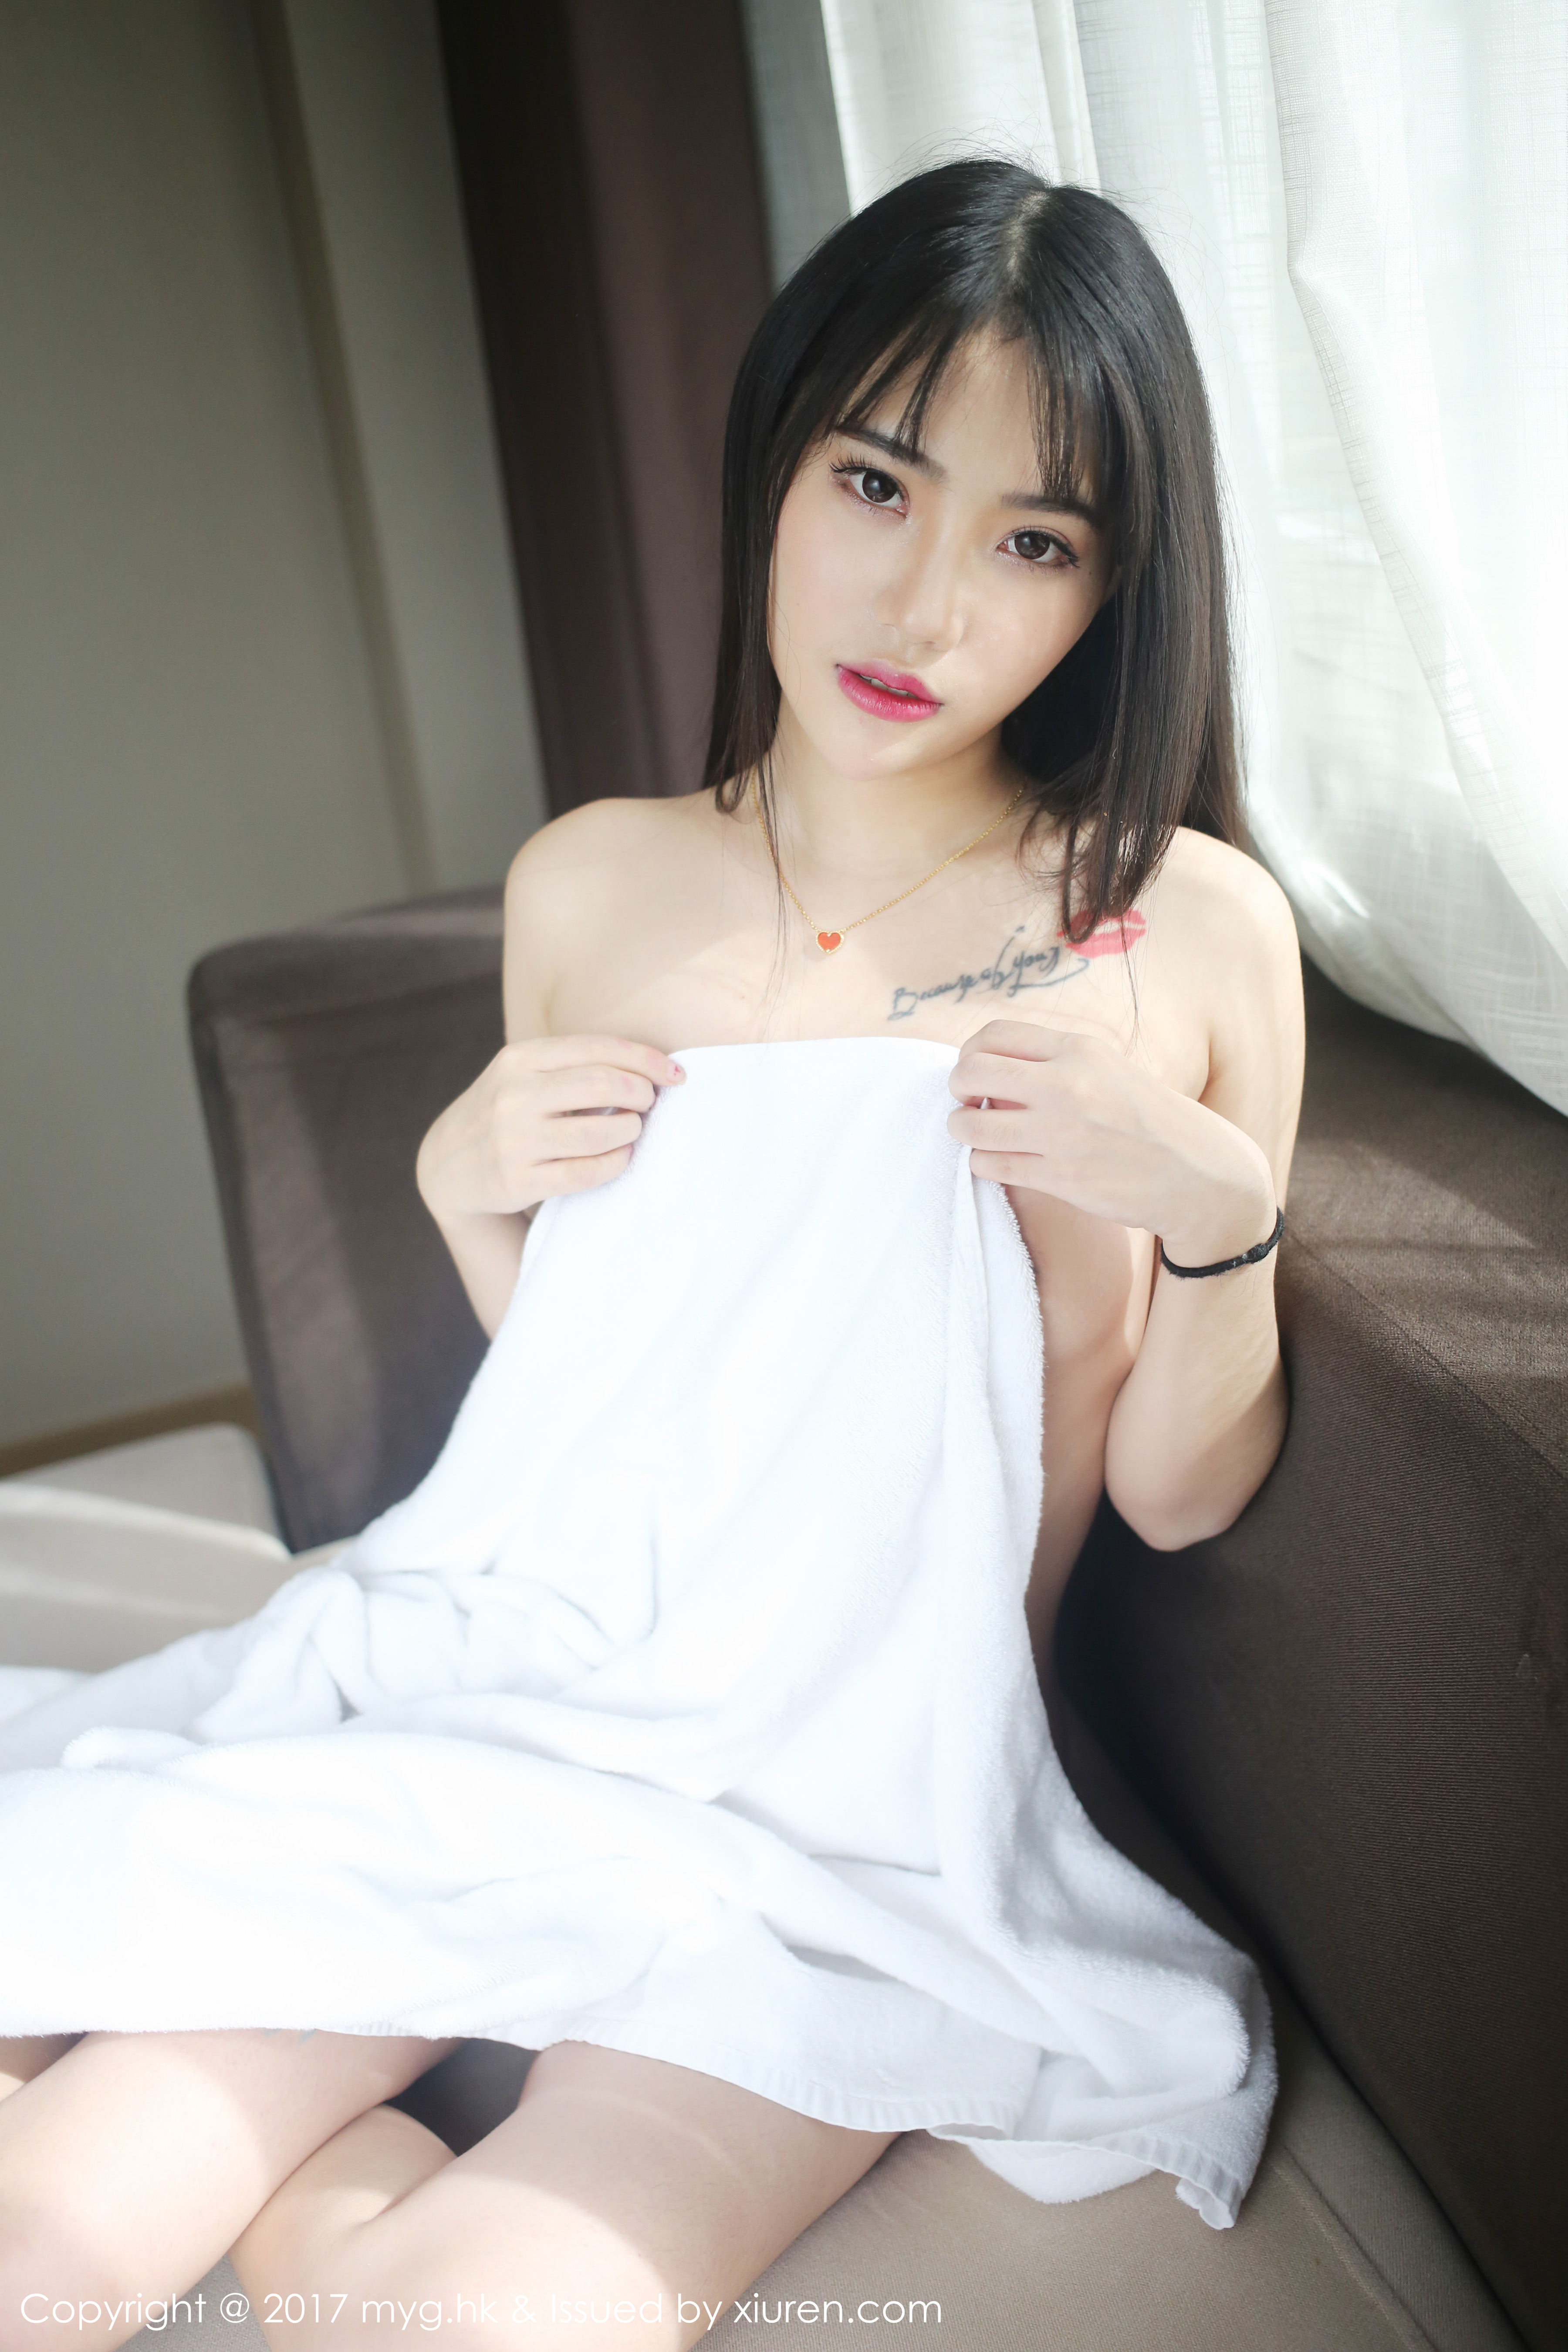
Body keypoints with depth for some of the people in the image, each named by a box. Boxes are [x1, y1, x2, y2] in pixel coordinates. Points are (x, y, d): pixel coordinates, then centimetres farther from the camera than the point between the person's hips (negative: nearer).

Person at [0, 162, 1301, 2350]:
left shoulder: (1196, 928, -6)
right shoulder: (590, 883, 3)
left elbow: (1178, 1497, -1)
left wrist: (1219, 1212, -17)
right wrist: (467, 1188, -5)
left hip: (879, 1783, -2)